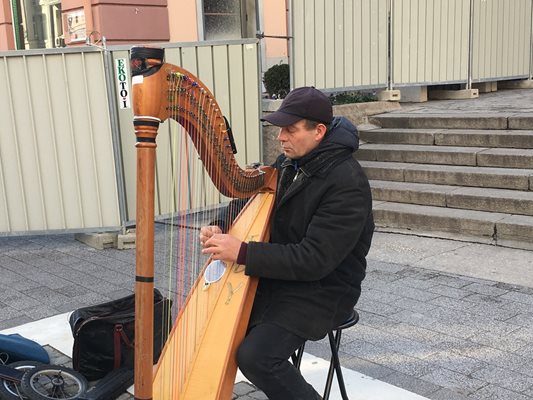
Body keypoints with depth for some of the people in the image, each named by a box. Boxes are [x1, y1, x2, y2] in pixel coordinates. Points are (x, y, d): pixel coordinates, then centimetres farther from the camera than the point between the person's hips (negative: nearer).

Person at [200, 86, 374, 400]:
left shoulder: (348, 183, -23)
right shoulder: (288, 163, 2)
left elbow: (314, 260, -27)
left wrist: (242, 252, -28)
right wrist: (220, 227, -7)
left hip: (322, 290, -8)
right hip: (278, 277, 8)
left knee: (255, 355, -22)